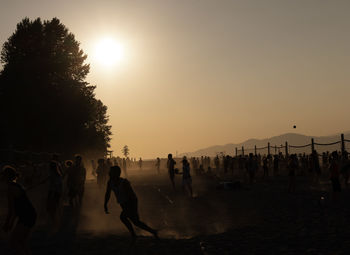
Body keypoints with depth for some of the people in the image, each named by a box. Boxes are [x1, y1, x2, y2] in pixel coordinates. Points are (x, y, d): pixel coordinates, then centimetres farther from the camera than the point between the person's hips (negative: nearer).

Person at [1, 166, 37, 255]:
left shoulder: (11, 188, -16)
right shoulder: (15, 185, 14)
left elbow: (10, 208, -14)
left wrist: (6, 224, -2)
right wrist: (11, 224, 20)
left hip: (26, 218, -9)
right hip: (29, 215, 9)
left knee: (13, 243, -3)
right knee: (22, 244, 15)